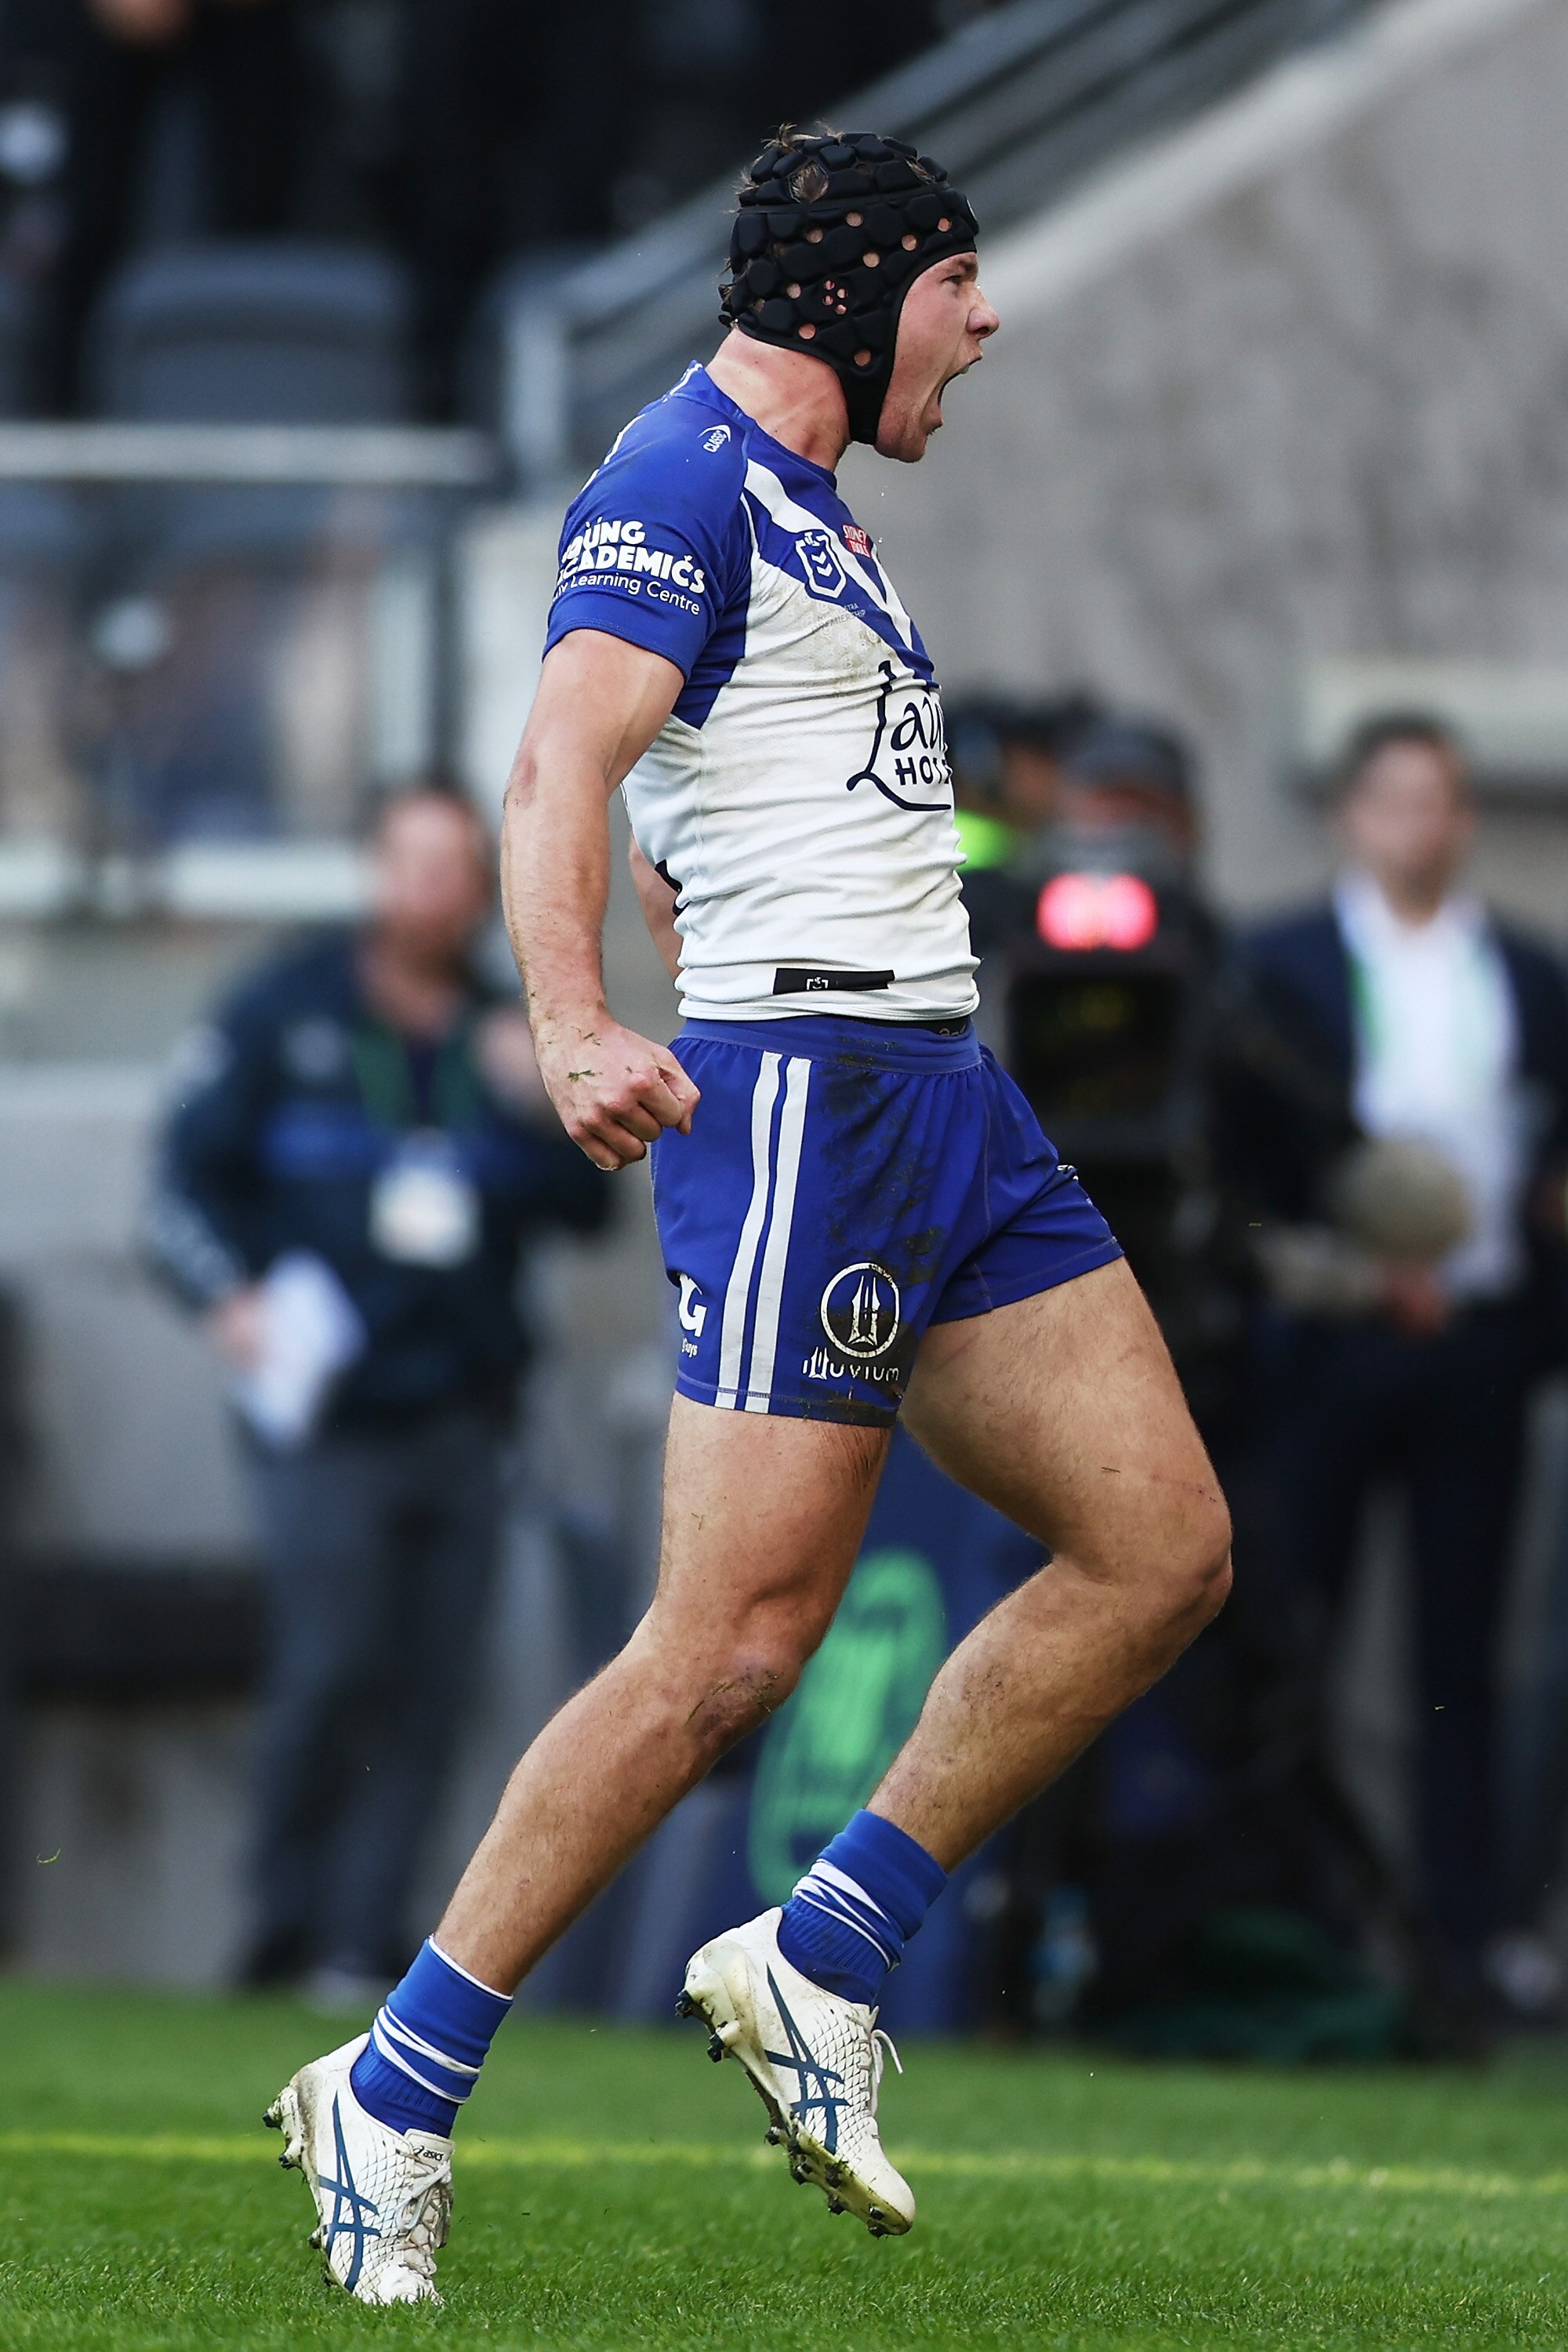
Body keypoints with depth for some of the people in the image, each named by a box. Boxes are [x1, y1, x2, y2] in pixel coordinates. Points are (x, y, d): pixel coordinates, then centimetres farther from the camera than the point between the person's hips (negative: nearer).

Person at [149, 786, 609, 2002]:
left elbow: (587, 1209, 8)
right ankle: (287, 1918, 0)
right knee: (332, 1664, -15)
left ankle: (363, 1944, 3)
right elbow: (192, 1170, 5)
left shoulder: (503, 1040, 12)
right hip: (328, 1408, -4)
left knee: (429, 1693, -2)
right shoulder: (287, 1012, 4)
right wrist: (233, 1298, -10)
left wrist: (549, 1107, -9)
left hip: (462, 1417, 4)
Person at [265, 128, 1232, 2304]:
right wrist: (575, 1031, -40)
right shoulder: (683, 483, -9)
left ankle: (818, 1966, 7)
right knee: (734, 1648, -13)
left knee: (1161, 1552, 1)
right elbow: (564, 769, -24)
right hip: (799, 1086, -10)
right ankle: (392, 2100, -7)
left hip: (937, 1091, 10)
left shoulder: (804, 501, 21)